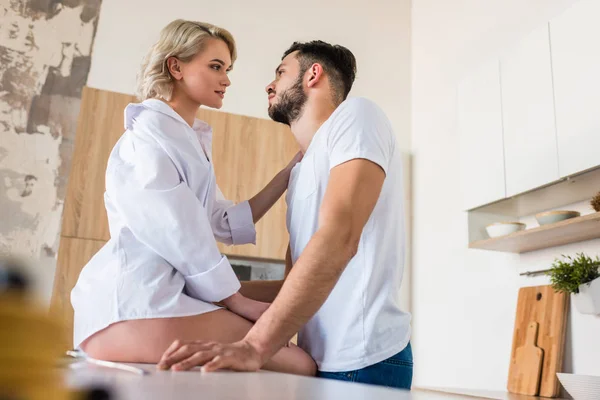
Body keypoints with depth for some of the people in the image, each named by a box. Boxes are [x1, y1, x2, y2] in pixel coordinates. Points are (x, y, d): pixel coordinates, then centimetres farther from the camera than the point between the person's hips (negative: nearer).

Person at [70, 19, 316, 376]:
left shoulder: (191, 141, 23)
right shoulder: (149, 132, -6)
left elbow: (226, 224, 15)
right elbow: (180, 236, -14)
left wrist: (291, 170, 12)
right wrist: (237, 302, -9)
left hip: (167, 294, 9)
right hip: (135, 306, -9)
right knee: (298, 365, -19)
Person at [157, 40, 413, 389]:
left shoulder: (355, 114, -8)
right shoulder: (301, 172, 17)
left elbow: (339, 239, -23)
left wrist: (255, 346, -28)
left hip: (362, 361, -7)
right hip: (322, 359, 7)